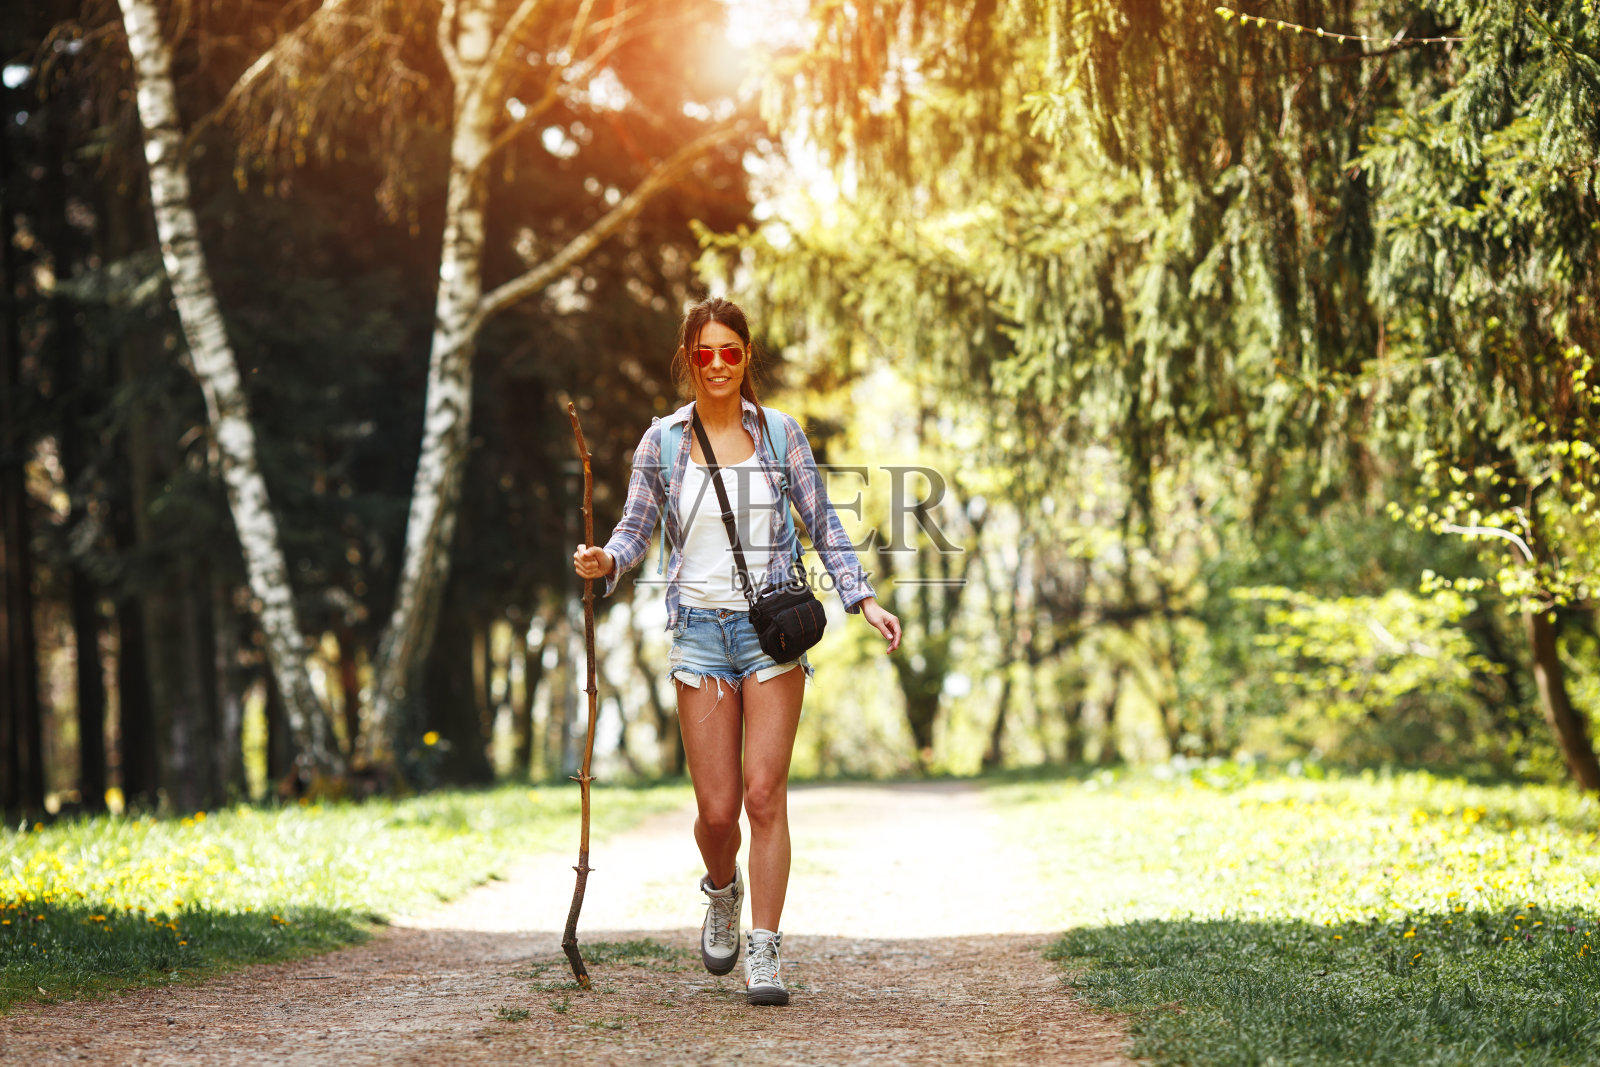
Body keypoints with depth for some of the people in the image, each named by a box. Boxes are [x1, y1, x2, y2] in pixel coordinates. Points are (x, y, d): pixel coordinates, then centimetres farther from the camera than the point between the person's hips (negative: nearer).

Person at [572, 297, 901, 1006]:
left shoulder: (780, 434, 3)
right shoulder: (662, 441, 4)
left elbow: (822, 524, 8)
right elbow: (635, 528, 7)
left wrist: (864, 600, -1)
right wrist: (606, 560, -15)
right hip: (700, 629, 1)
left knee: (764, 794, -9)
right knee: (716, 808, -1)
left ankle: (764, 955, -2)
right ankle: (723, 892, 33)